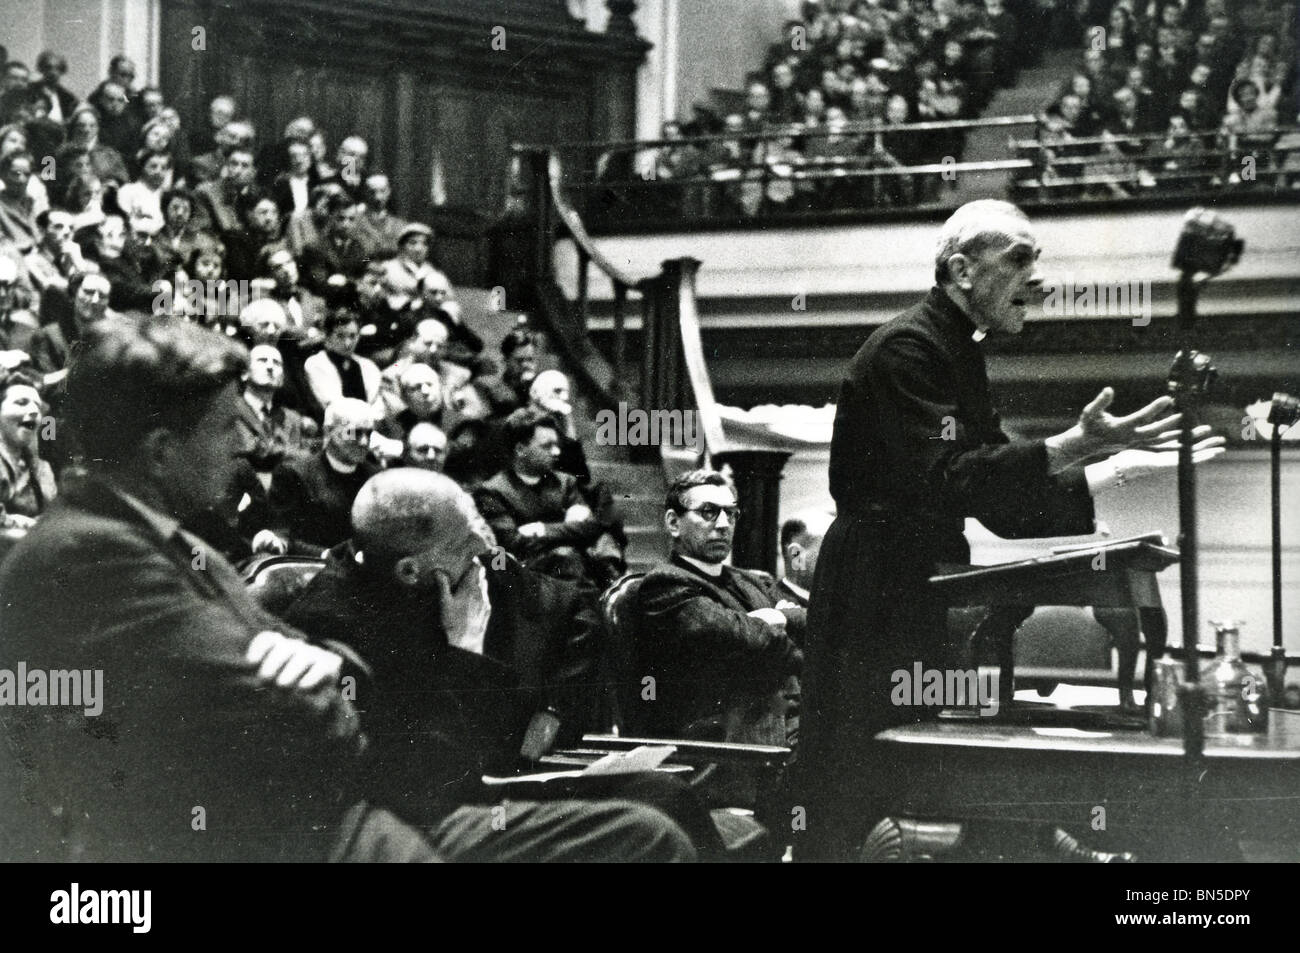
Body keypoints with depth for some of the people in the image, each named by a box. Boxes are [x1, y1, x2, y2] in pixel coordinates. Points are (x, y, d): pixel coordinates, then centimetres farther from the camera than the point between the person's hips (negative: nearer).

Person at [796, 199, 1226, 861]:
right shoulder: (908, 348, -12)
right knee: (859, 802, -10)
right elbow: (938, 482, -25)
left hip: (923, 597, 10)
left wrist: (1118, 469, 7)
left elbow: (1006, 508, 18)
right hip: (874, 596, -10)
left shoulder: (959, 355, 18)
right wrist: (1075, 447, -30)